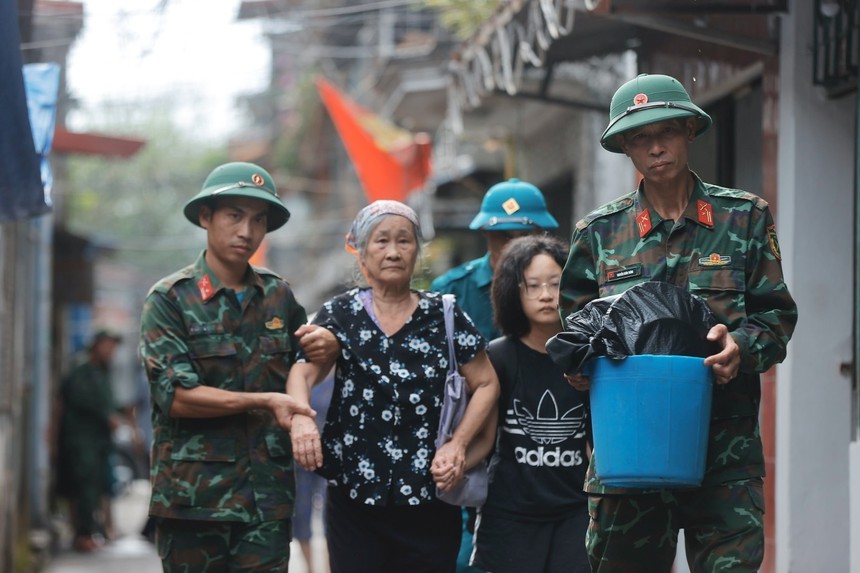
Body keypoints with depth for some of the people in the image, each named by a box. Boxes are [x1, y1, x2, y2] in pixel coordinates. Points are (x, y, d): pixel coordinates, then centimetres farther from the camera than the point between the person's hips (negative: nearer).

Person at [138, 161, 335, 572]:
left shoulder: (279, 296, 12)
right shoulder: (170, 300, -2)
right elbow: (177, 396, -12)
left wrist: (321, 346, 2)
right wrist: (263, 402, -13)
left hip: (268, 496, 3)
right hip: (193, 494, -3)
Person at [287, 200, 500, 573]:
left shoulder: (444, 316, 5)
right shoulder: (340, 315, 4)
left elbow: (486, 384, 6)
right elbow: (302, 374, -9)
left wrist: (458, 444, -8)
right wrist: (301, 417, -31)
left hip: (430, 499, 0)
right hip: (353, 497, 0)